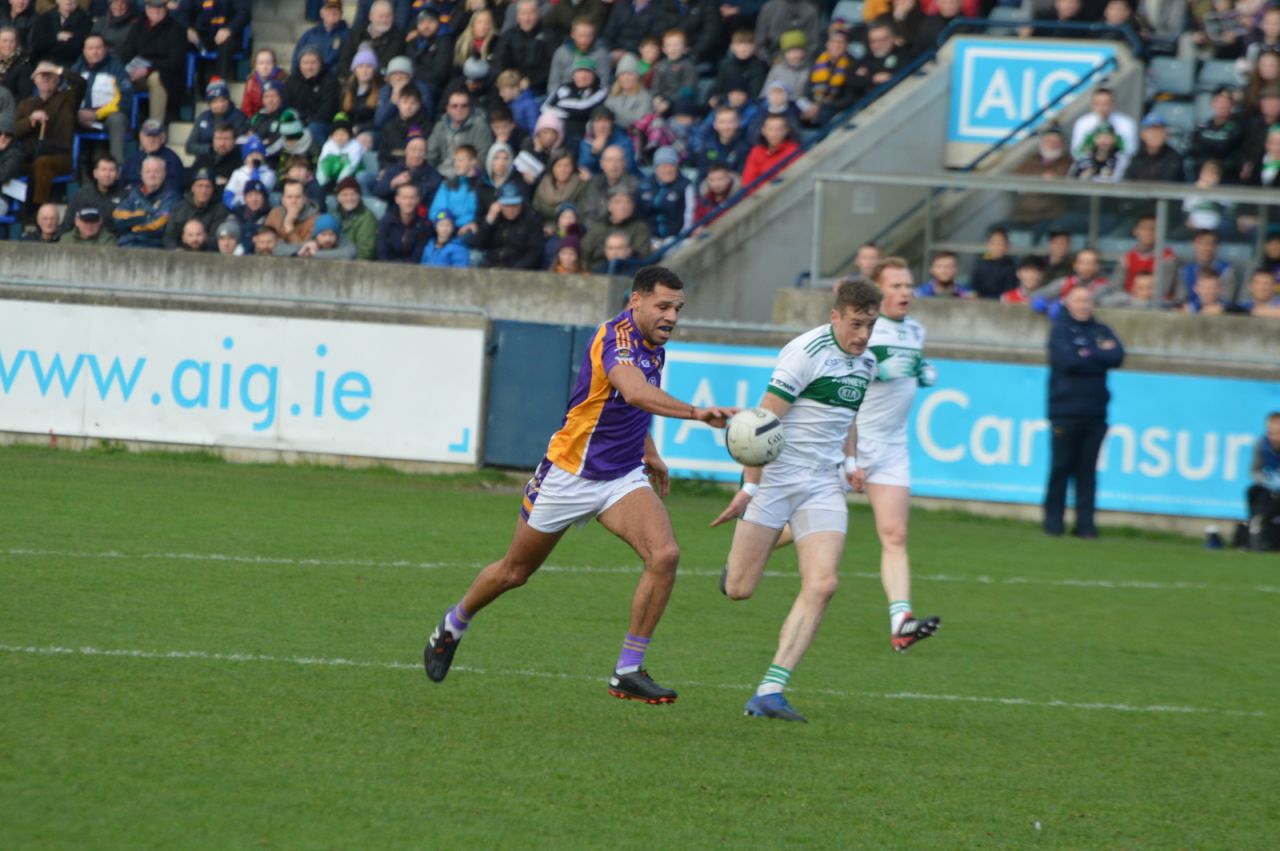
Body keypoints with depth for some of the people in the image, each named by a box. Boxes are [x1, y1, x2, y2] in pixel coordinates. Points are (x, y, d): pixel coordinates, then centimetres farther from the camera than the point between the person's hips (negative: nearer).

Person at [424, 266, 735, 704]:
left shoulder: (654, 347, 3)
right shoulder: (617, 337, -25)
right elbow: (635, 393, -46)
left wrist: (649, 453, 20)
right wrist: (695, 413, -57)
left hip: (623, 478, 6)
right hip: (569, 474, -6)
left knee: (664, 555, -20)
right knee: (515, 571, 13)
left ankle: (628, 672, -13)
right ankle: (452, 627, 43)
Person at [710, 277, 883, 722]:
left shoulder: (866, 362, 10)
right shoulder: (807, 351, -14)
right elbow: (765, 418, -15)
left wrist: (849, 460, 11)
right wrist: (749, 487, -18)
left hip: (823, 485, 6)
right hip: (775, 478, -6)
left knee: (822, 585, -13)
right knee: (739, 589, -5)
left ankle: (770, 691, -13)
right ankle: (736, 565, 36)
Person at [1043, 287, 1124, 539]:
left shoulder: (1101, 331, 14)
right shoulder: (1060, 330, 3)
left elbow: (1117, 357, -2)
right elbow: (1068, 360, -13)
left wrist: (1087, 355, -6)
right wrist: (1100, 356, -3)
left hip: (1094, 414, 3)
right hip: (1064, 412, -3)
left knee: (1088, 471, 1)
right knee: (1061, 468, -1)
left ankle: (1085, 523, 2)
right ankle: (1054, 521, 5)